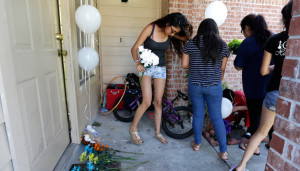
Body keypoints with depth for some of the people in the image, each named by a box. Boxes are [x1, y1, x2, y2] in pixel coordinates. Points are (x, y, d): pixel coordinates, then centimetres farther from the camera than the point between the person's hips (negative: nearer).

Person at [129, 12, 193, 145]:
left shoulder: (172, 33, 0)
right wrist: (137, 62, -28)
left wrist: (187, 29, -23)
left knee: (158, 102, 8)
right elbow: (134, 48, -13)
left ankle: (158, 132, 24)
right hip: (146, 67, -4)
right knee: (147, 102, -10)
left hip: (161, 69, 4)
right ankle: (133, 129, 14)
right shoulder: (151, 28, -12)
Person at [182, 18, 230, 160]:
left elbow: (184, 65, -1)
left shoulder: (191, 43, -3)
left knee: (198, 114, 15)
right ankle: (224, 151, 22)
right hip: (214, 87, 0)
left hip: (195, 85, 1)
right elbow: (222, 68, 3)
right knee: (217, 117, 11)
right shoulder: (222, 45, -2)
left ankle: (197, 144, 32)